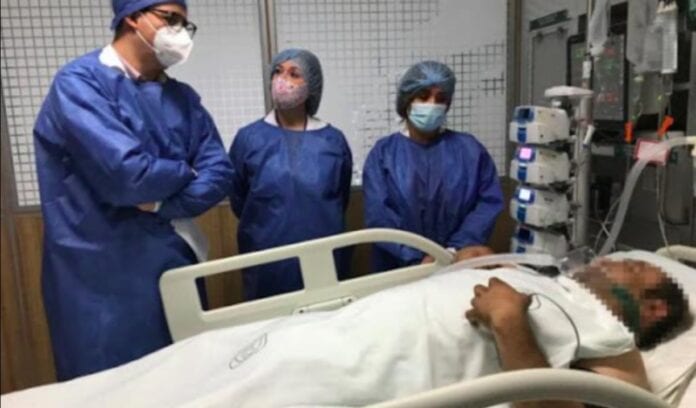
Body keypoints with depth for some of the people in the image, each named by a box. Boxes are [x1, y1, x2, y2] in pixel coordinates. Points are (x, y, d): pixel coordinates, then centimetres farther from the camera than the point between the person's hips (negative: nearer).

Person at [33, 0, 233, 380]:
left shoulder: (182, 97, 9)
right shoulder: (80, 81, -10)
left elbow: (219, 173, 1)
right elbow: (126, 175, -22)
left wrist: (163, 204, -15)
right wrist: (185, 173, -4)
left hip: (176, 265, 6)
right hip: (103, 275, -6)